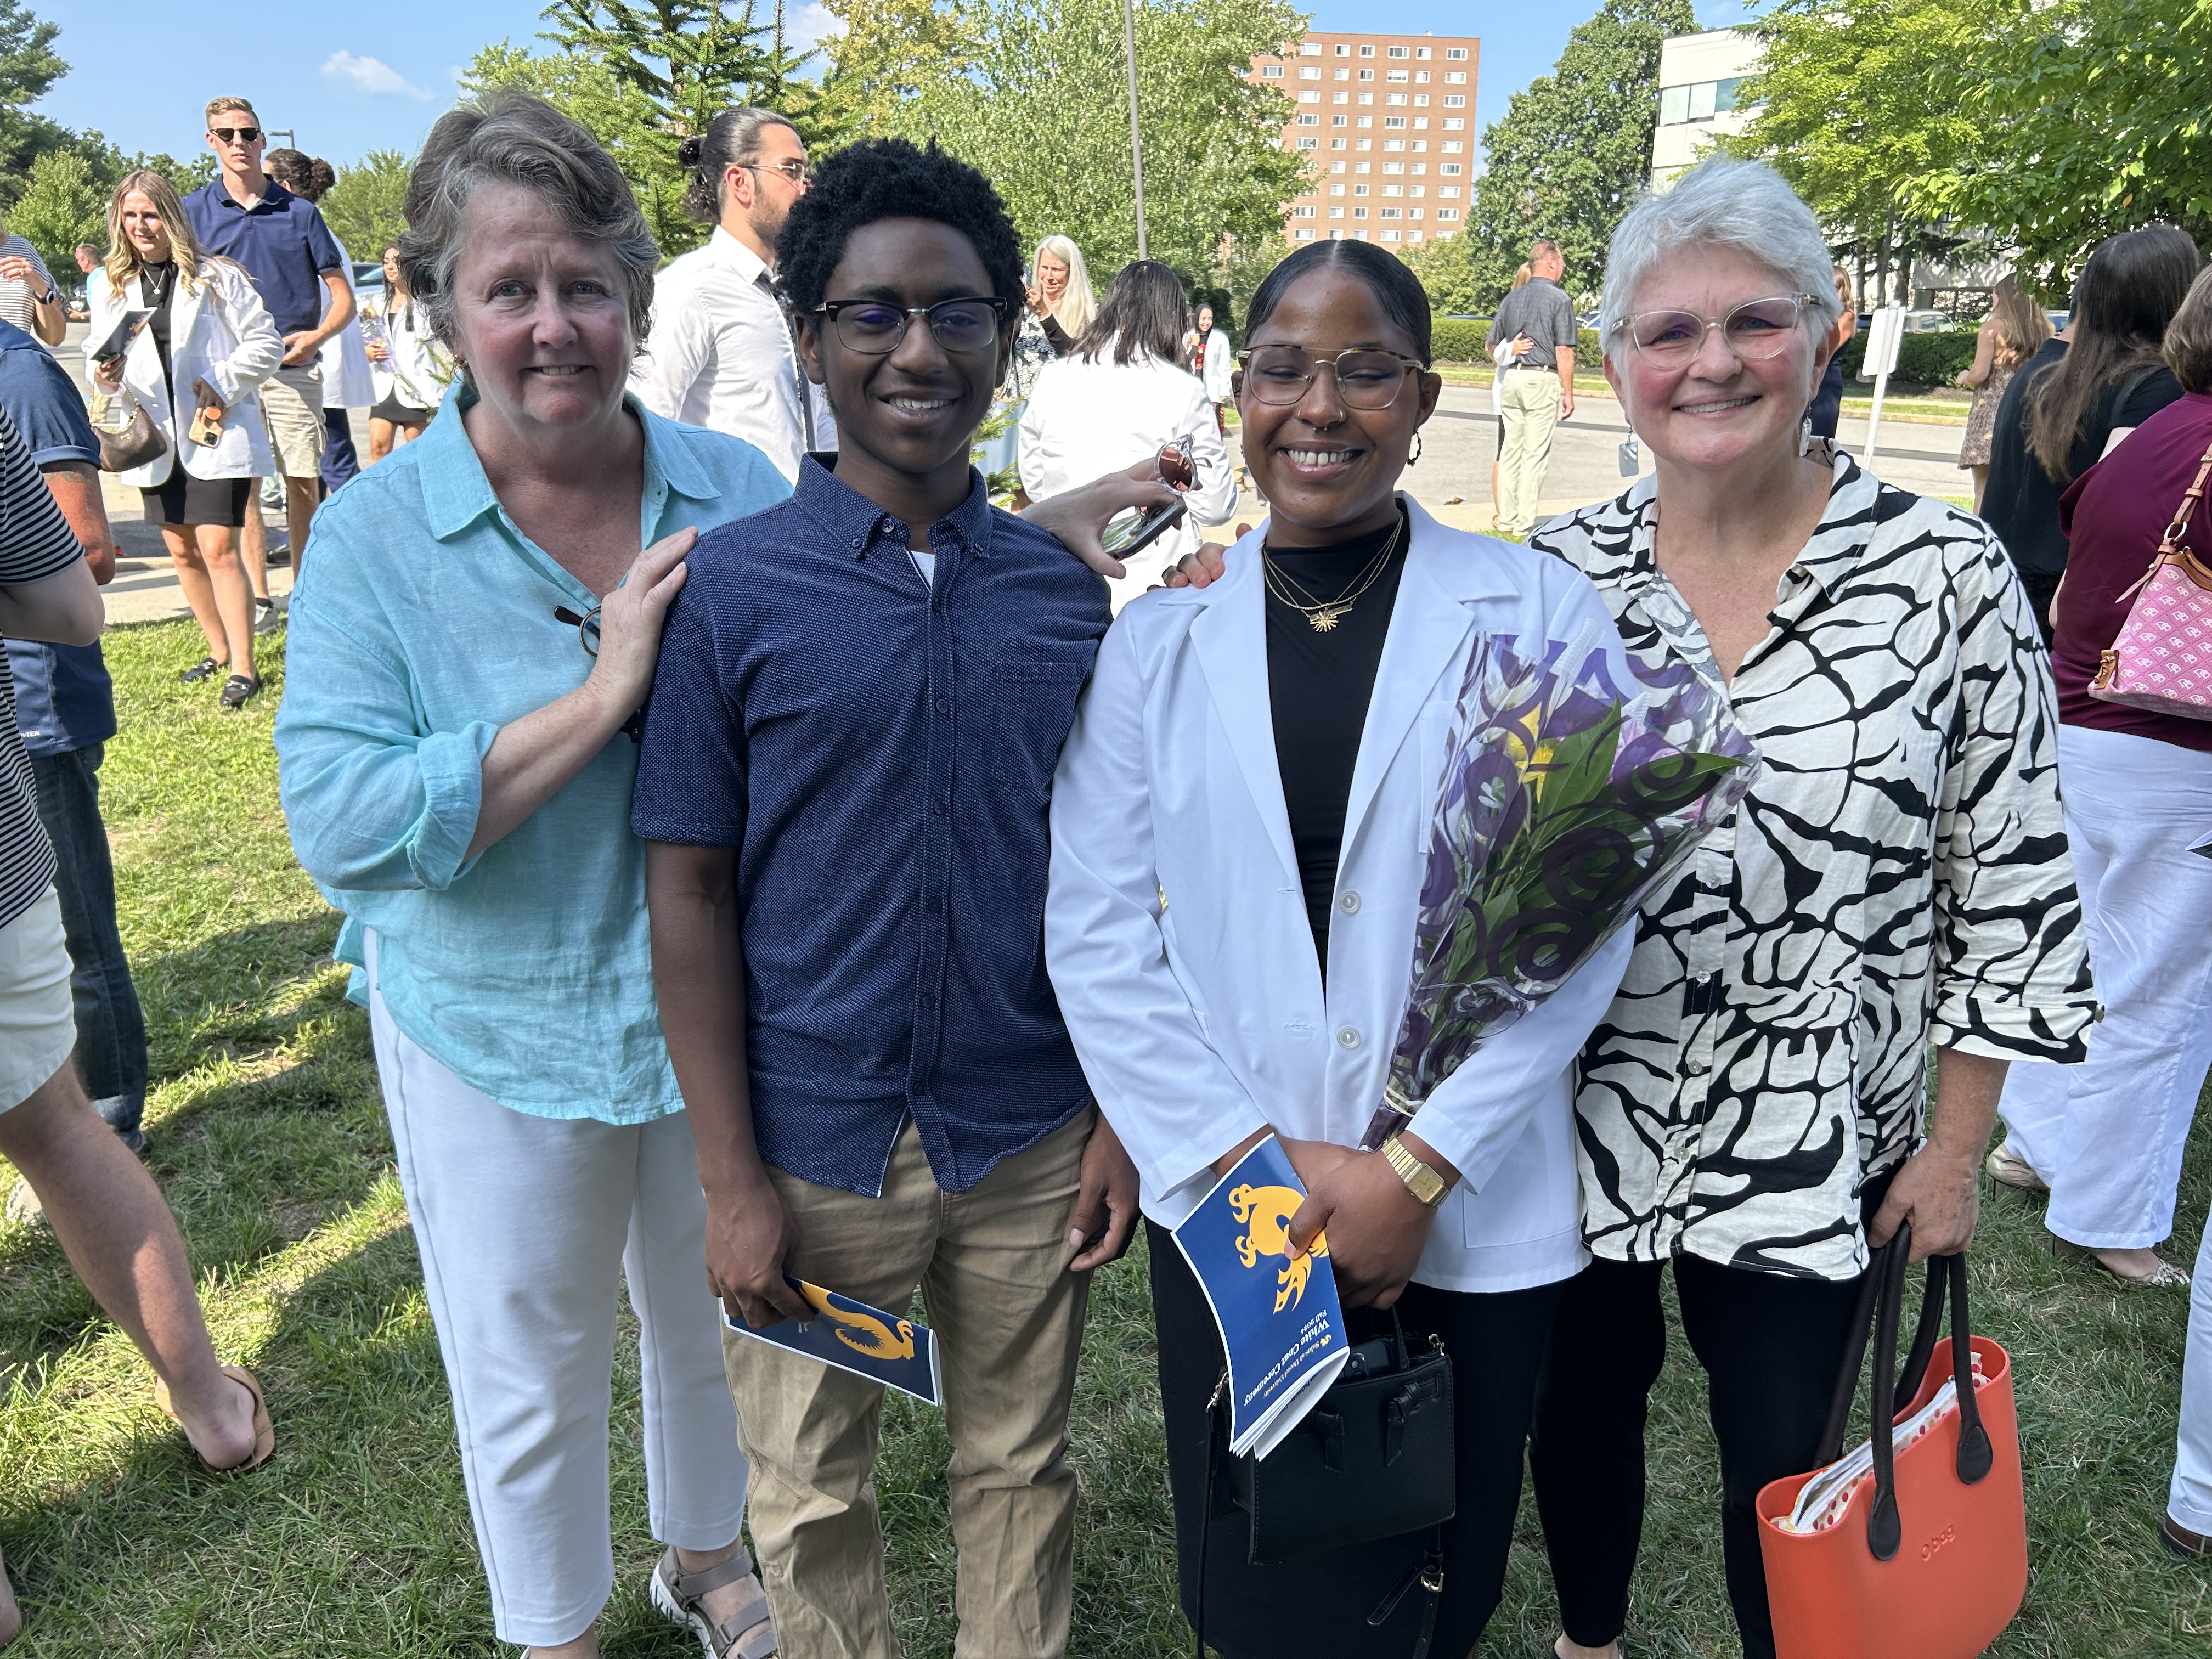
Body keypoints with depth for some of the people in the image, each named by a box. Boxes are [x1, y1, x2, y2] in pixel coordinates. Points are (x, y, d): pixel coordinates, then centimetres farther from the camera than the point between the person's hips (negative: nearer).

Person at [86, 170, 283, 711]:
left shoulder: (217, 277, -1)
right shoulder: (110, 287, 11)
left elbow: (266, 342, -2)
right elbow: (99, 351, 16)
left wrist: (222, 383, -12)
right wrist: (105, 375, -7)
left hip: (216, 435, -5)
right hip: (156, 438, 5)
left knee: (217, 549, -12)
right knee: (182, 553, 11)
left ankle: (244, 667, -8)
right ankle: (220, 650, 27)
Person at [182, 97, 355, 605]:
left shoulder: (299, 212, 8)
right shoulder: (194, 211, 8)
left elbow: (343, 298, 7)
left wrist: (315, 336, -11)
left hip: (295, 368, 0)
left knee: (303, 483, 2)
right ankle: (258, 598, 3)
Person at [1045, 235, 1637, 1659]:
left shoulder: (1537, 616, -4)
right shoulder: (1159, 642, 0)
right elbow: (1098, 936, -2)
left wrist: (1422, 1171, -13)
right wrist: (1250, 1158, -10)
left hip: (1475, 1225, -1)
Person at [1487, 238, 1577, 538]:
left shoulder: (1512, 298, 12)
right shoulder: (1559, 299, -6)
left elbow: (1492, 346, 18)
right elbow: (1563, 351, -10)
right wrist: (1568, 392, -5)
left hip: (1511, 379, 6)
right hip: (1542, 381, -6)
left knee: (1510, 451, 10)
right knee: (1534, 454, -3)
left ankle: (1506, 520, 13)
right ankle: (1524, 525, -3)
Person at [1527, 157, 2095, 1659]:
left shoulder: (1948, 571, -10)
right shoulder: (1560, 574, -4)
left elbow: (2011, 880, -4)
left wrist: (1959, 1146, -3)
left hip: (1816, 1142, -2)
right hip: (1581, 1119, 2)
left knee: (1787, 1460, 15)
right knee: (1580, 1414, 21)